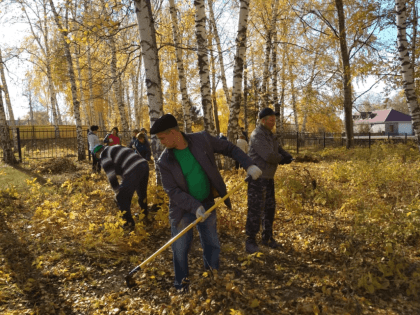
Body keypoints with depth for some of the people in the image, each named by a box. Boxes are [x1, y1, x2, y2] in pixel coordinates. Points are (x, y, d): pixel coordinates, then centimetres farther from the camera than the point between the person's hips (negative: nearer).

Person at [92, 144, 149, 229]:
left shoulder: (104, 155, 5)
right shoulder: (116, 148, 31)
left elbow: (111, 175, -3)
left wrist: (117, 192, 7)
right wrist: (123, 186, 39)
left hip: (134, 171, -9)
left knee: (121, 198, 8)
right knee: (142, 192, 31)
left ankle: (129, 223, 15)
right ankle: (145, 216, 51)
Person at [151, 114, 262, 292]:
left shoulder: (202, 140, -13)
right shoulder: (165, 161, -15)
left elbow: (229, 149, -3)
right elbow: (172, 190, -17)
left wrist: (248, 165, -14)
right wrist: (194, 206, -28)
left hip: (207, 205, 2)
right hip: (182, 209, -1)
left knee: (212, 246, 15)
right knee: (180, 249, 8)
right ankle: (181, 286, 31)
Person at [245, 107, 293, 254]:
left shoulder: (270, 135, 14)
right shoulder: (257, 136, -17)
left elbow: (279, 150, 13)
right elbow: (269, 156, -26)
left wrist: (288, 157, -10)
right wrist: (281, 159, -6)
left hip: (268, 177, 9)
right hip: (257, 177, -9)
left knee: (269, 208, 12)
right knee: (255, 209, -6)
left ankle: (267, 238, 24)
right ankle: (250, 241, 4)